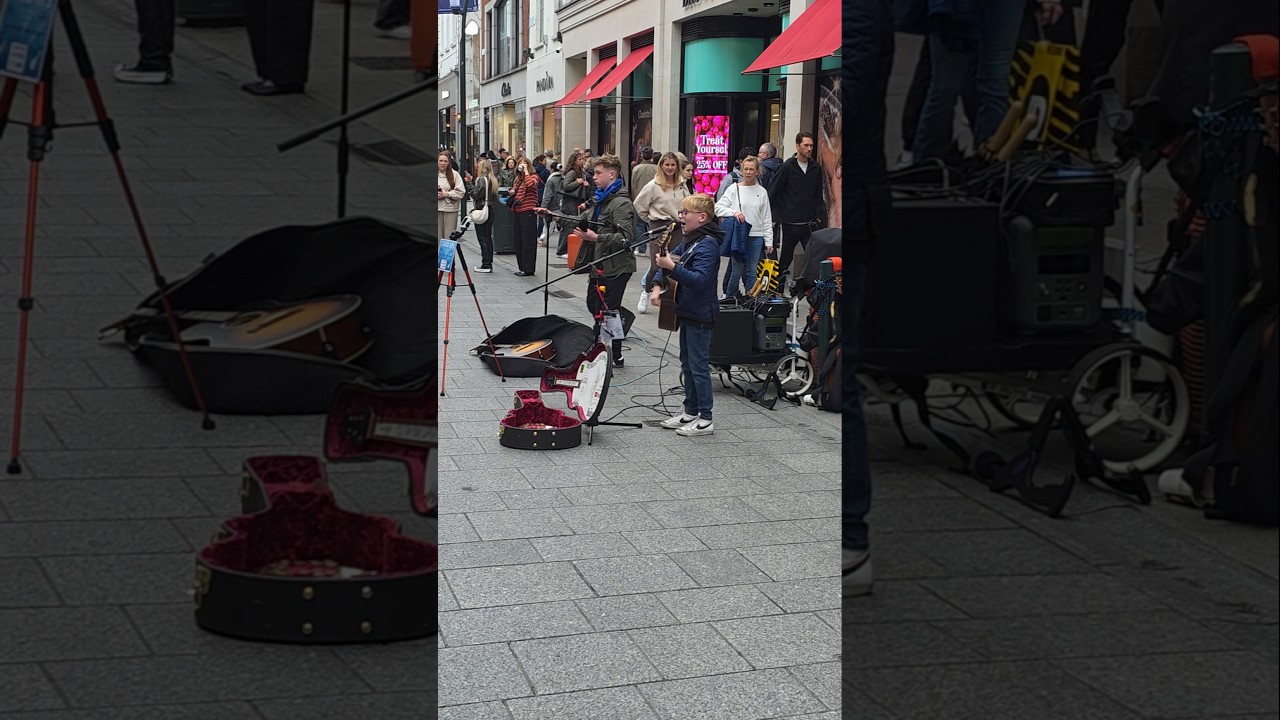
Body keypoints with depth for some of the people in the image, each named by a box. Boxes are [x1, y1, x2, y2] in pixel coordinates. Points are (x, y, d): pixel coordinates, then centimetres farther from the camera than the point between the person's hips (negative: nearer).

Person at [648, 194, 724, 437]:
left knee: (698, 366, -4)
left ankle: (705, 419, 3)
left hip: (700, 316, -10)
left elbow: (700, 280, -27)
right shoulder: (689, 242, 11)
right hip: (687, 312, 10)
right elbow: (669, 260, 16)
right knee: (687, 364, 16)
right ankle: (690, 412, 26)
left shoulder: (707, 245, -18)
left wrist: (672, 267, -34)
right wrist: (657, 285, -1)